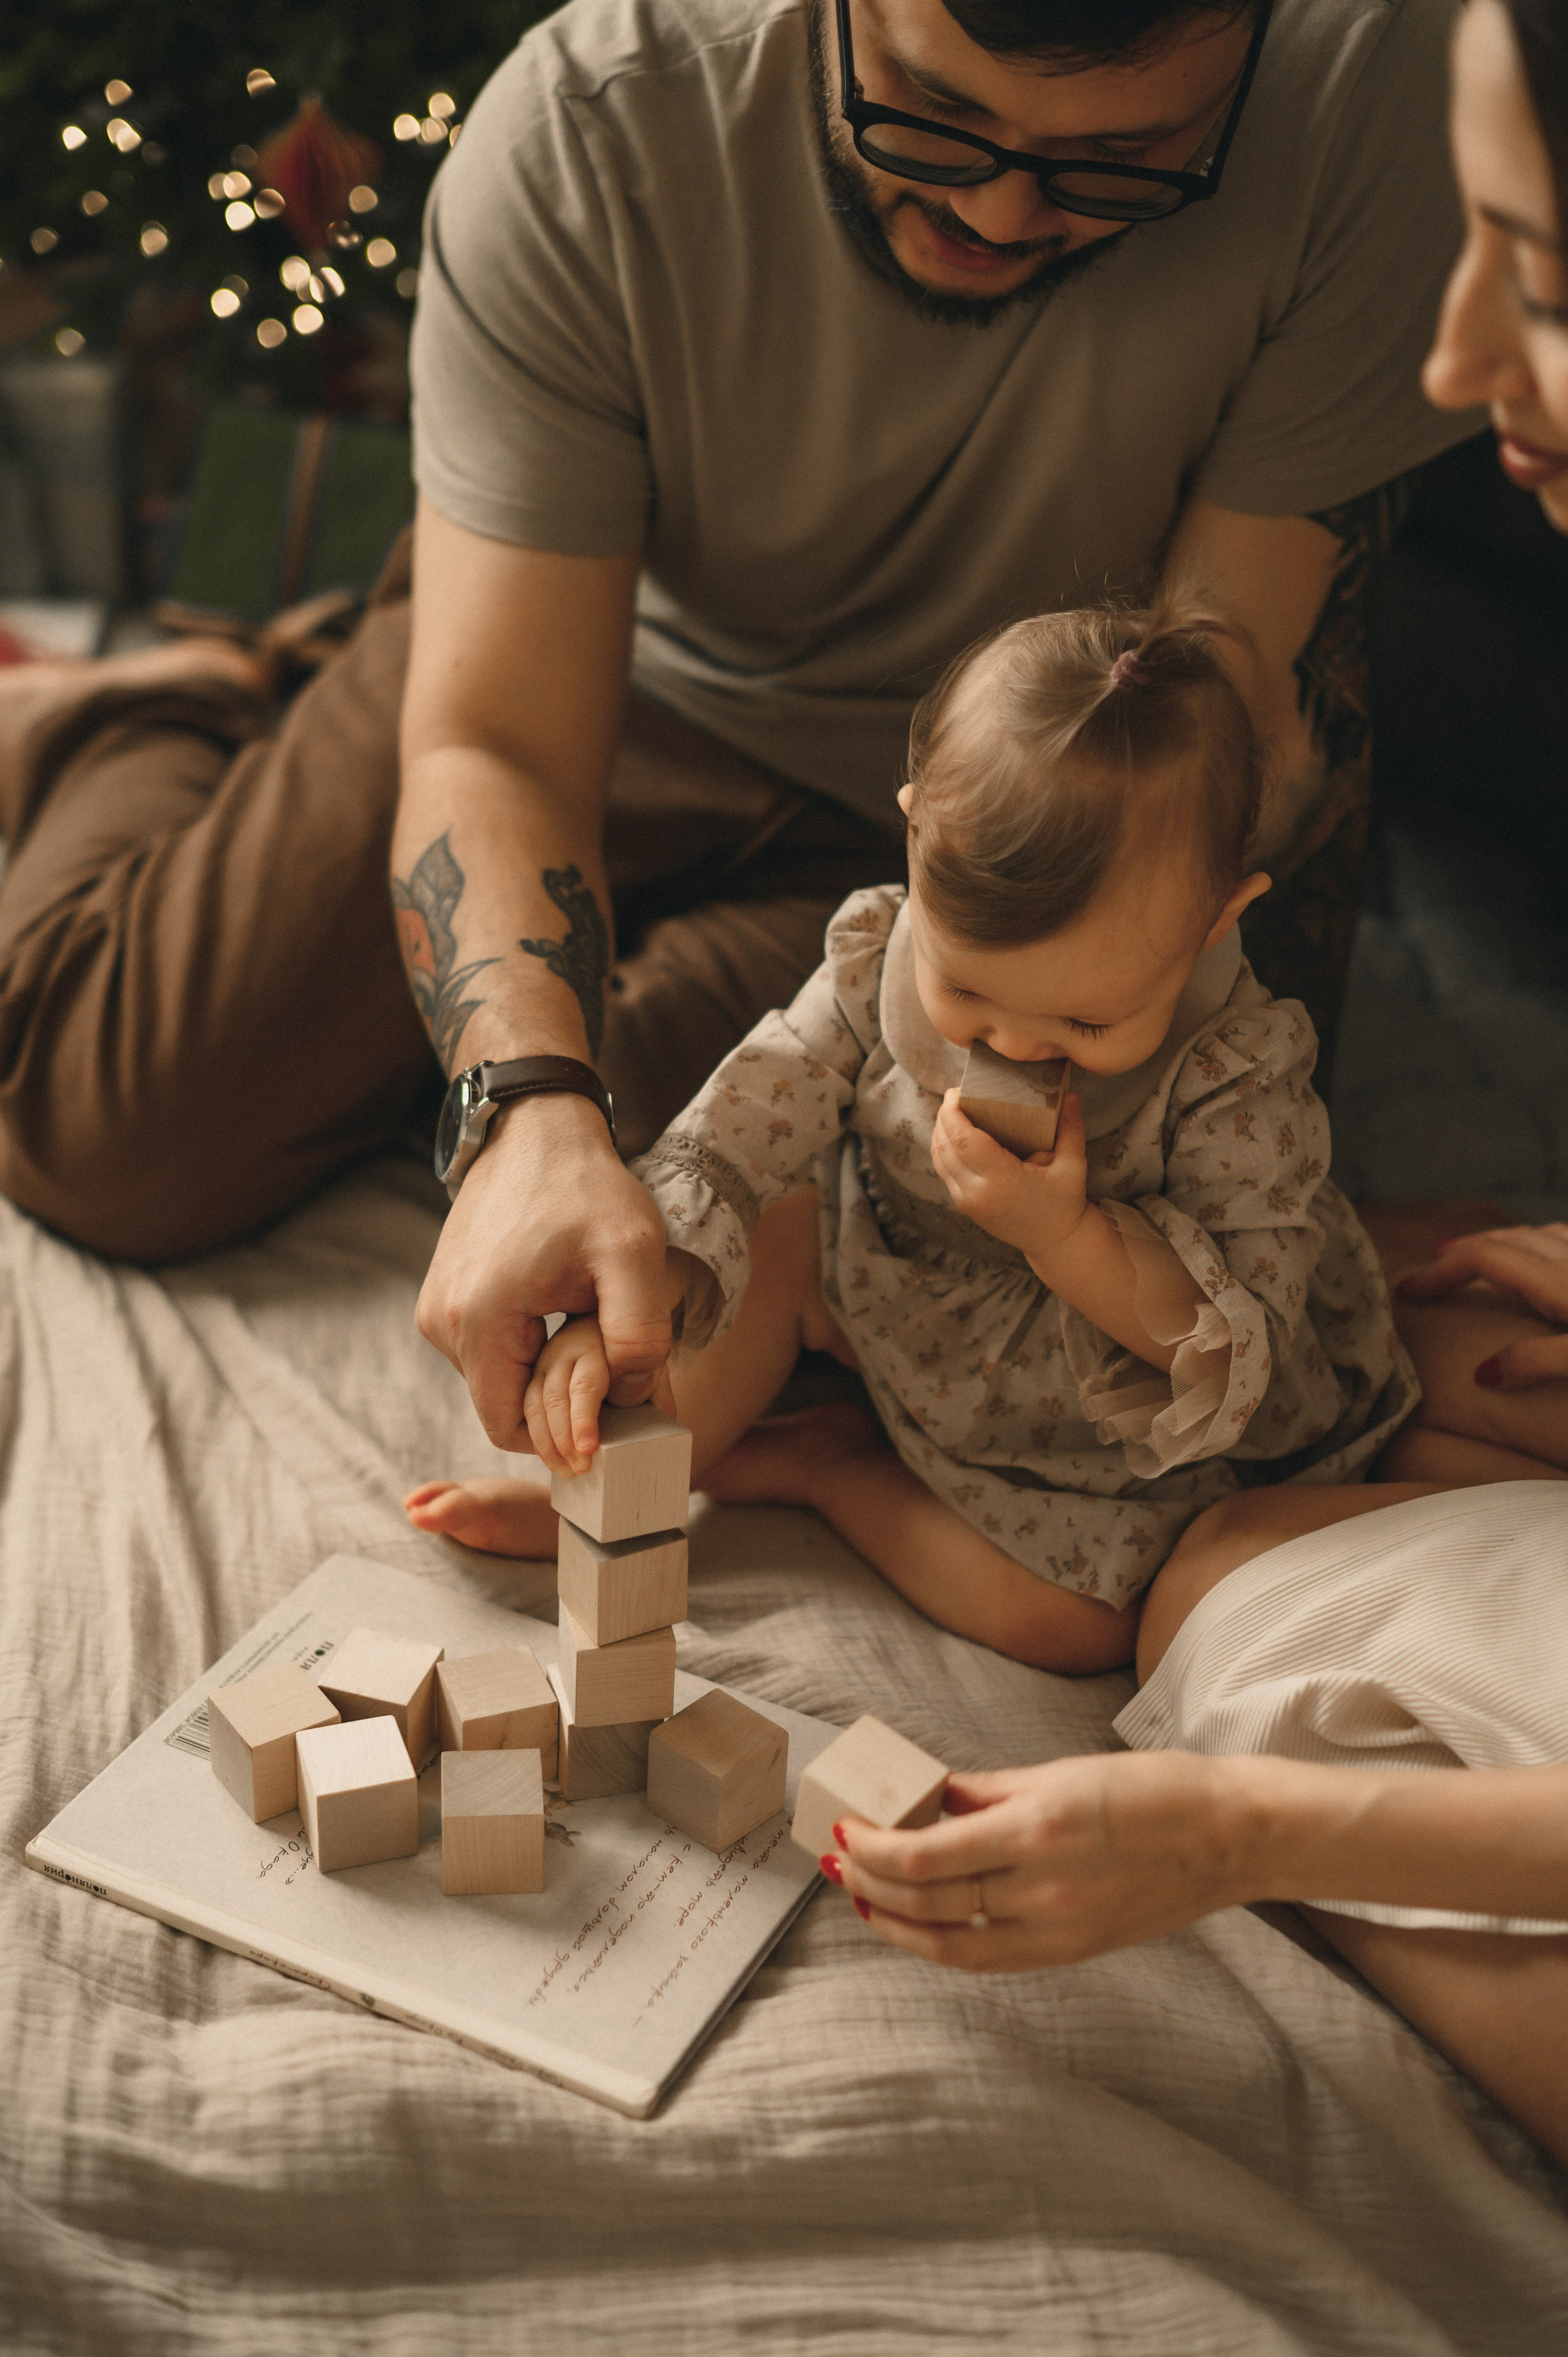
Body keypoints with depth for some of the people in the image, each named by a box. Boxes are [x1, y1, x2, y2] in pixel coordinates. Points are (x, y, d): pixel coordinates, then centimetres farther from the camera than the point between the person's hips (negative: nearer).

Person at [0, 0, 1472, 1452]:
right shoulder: (581, 131, -29)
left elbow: (1244, 706, -23)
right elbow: (491, 743, -31)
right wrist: (534, 1109, -48)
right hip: (611, 688, -1)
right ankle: (134, 737, 31)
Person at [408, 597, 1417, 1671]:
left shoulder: (1240, 1079, -33)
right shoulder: (881, 967, -24)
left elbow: (1238, 1347, -30)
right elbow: (725, 1142, -22)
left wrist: (1064, 1234, -46)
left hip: (1149, 1411, -3)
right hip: (908, 1296, 3)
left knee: (1074, 1625, -17)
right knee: (776, 1231, -16)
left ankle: (826, 1469, 2)